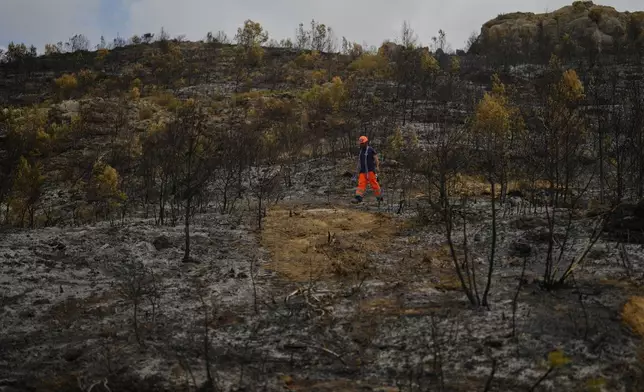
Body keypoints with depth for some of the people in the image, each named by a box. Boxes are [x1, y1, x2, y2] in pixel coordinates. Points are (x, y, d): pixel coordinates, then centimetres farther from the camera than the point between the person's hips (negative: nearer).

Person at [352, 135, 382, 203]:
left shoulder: (371, 150, 1)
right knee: (361, 184, -7)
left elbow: (376, 159, -4)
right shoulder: (360, 151, 20)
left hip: (370, 170, -6)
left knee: (374, 184, -6)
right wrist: (357, 173, 23)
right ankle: (358, 198, -15)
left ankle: (379, 197, 6)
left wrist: (377, 167, -17)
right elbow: (359, 163, 25)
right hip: (362, 171, 6)